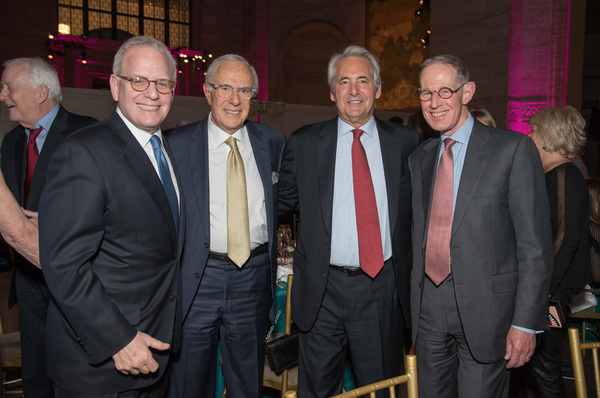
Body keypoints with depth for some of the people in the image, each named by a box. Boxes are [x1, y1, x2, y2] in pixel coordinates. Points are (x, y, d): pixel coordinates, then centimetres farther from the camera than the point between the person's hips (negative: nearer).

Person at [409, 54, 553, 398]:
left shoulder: (513, 148, -7)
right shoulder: (420, 157, 10)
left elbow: (535, 243, -10)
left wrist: (526, 322, -12)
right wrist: (414, 300, 11)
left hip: (485, 306, -5)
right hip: (428, 305, 5)